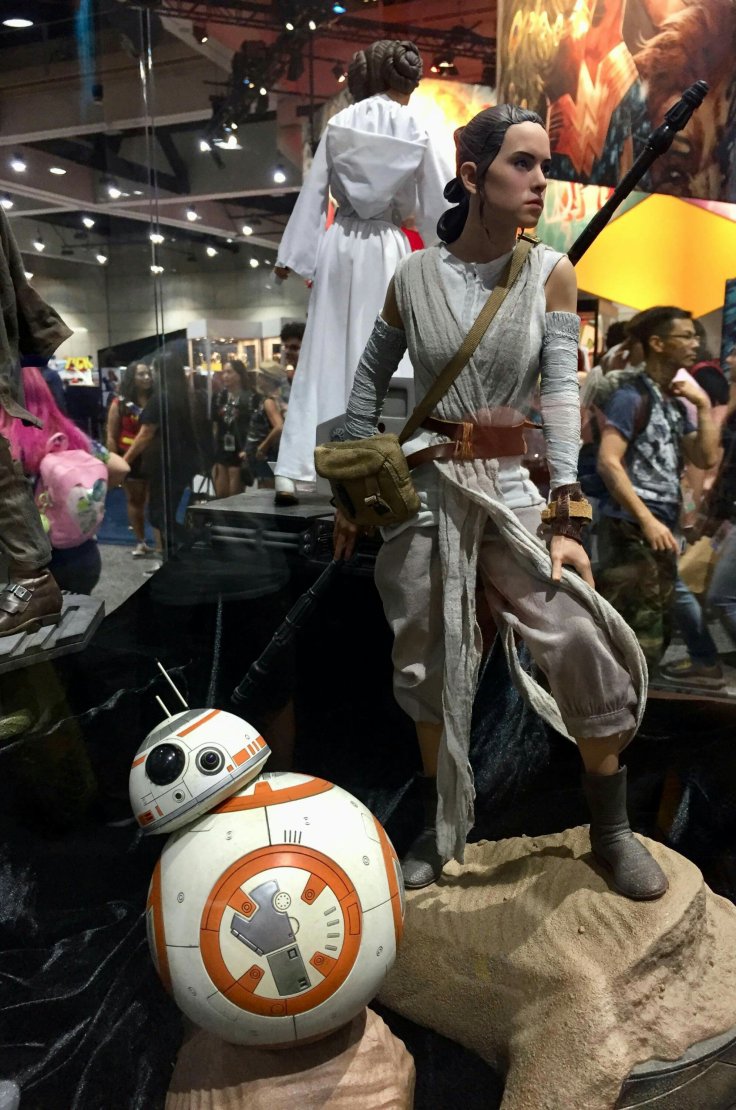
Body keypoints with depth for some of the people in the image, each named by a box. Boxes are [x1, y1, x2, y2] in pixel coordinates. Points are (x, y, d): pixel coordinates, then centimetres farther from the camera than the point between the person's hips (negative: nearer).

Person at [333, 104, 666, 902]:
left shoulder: (549, 272, 1)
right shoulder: (414, 276, 1)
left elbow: (562, 392, -7)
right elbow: (369, 378, 10)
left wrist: (567, 518, -16)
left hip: (511, 484, 0)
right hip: (422, 484, 1)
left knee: (582, 643, -11)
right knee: (426, 663, 8)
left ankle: (611, 827, 13)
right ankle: (442, 824, 29)